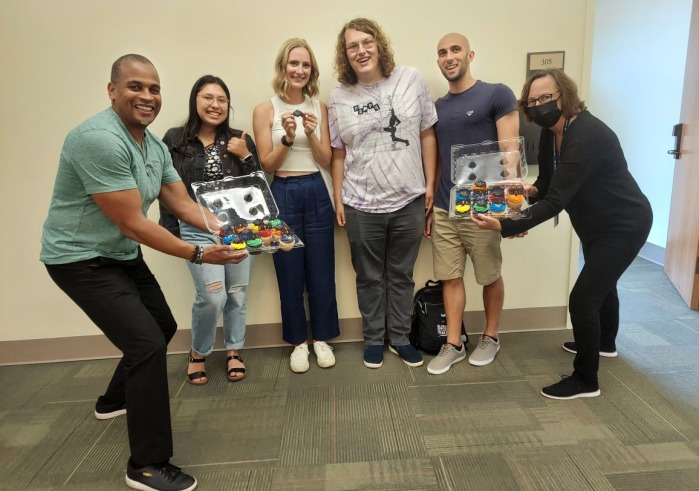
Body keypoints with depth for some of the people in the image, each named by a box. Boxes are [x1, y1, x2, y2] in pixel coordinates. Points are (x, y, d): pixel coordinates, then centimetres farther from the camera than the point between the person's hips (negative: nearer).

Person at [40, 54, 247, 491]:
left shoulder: (155, 146, 3)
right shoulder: (100, 140, -27)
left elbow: (183, 203, 2)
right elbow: (133, 224, -28)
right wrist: (198, 255, -25)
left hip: (124, 256, 10)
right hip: (82, 260, -10)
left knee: (163, 327, 20)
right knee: (147, 344, -16)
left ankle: (116, 401, 45)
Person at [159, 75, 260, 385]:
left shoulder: (240, 141, 6)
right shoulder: (175, 140, 1)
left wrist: (245, 157, -8)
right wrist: (171, 232, -1)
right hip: (197, 231, -2)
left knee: (238, 294, 7)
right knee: (213, 297, -11)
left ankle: (233, 352, 29)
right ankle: (198, 354, 17)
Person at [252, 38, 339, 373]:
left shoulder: (319, 108, 5)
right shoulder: (265, 110, -1)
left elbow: (326, 161, 3)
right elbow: (267, 165, -3)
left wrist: (311, 133, -14)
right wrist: (287, 138, -18)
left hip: (316, 194, 2)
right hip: (283, 196, -2)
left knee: (321, 271, 7)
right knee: (290, 274, 7)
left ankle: (322, 338, 24)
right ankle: (298, 341, 23)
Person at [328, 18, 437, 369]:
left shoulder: (411, 80, -1)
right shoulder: (339, 97, 0)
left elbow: (427, 136, 3)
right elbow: (338, 154, 4)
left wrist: (431, 184, 1)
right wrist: (338, 200, 2)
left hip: (409, 201, 0)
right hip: (361, 206, 0)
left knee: (402, 275, 14)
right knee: (370, 278, 13)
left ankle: (399, 337, 32)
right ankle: (373, 339, 32)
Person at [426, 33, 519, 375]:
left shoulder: (497, 95, -3)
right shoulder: (437, 107, 13)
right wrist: (428, 204, 12)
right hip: (443, 209, 5)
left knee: (490, 277, 10)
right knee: (450, 278, 8)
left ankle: (490, 338, 30)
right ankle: (453, 345, 20)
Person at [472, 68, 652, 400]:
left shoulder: (586, 136, -32)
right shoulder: (550, 133, -5)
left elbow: (556, 201, -39)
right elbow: (549, 183, 3)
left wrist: (504, 226, -45)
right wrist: (532, 191, -20)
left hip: (624, 225, -10)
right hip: (595, 224, 10)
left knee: (583, 297, -12)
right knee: (600, 283, 28)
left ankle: (585, 380, 7)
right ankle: (604, 342, 55)